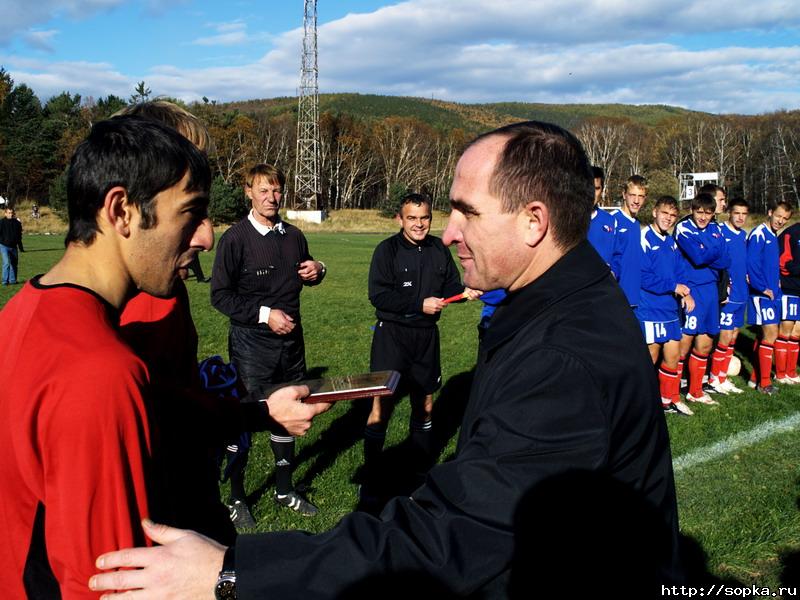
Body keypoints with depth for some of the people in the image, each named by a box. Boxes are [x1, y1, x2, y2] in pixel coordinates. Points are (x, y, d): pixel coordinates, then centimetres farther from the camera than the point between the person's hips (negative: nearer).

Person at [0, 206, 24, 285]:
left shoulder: (17, 223, 7)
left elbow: (19, 236, 17)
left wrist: (20, 247, 20)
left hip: (13, 246, 5)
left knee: (14, 263, 8)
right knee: (7, 263, -16)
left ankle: (12, 280, 18)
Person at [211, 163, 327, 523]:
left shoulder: (293, 236, 6)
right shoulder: (235, 238, -9)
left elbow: (306, 276, 22)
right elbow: (220, 295, -10)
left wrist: (317, 271, -1)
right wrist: (264, 314, -17)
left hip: (291, 341, 6)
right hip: (250, 344, -5)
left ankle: (284, 490, 32)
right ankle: (236, 498, 19)